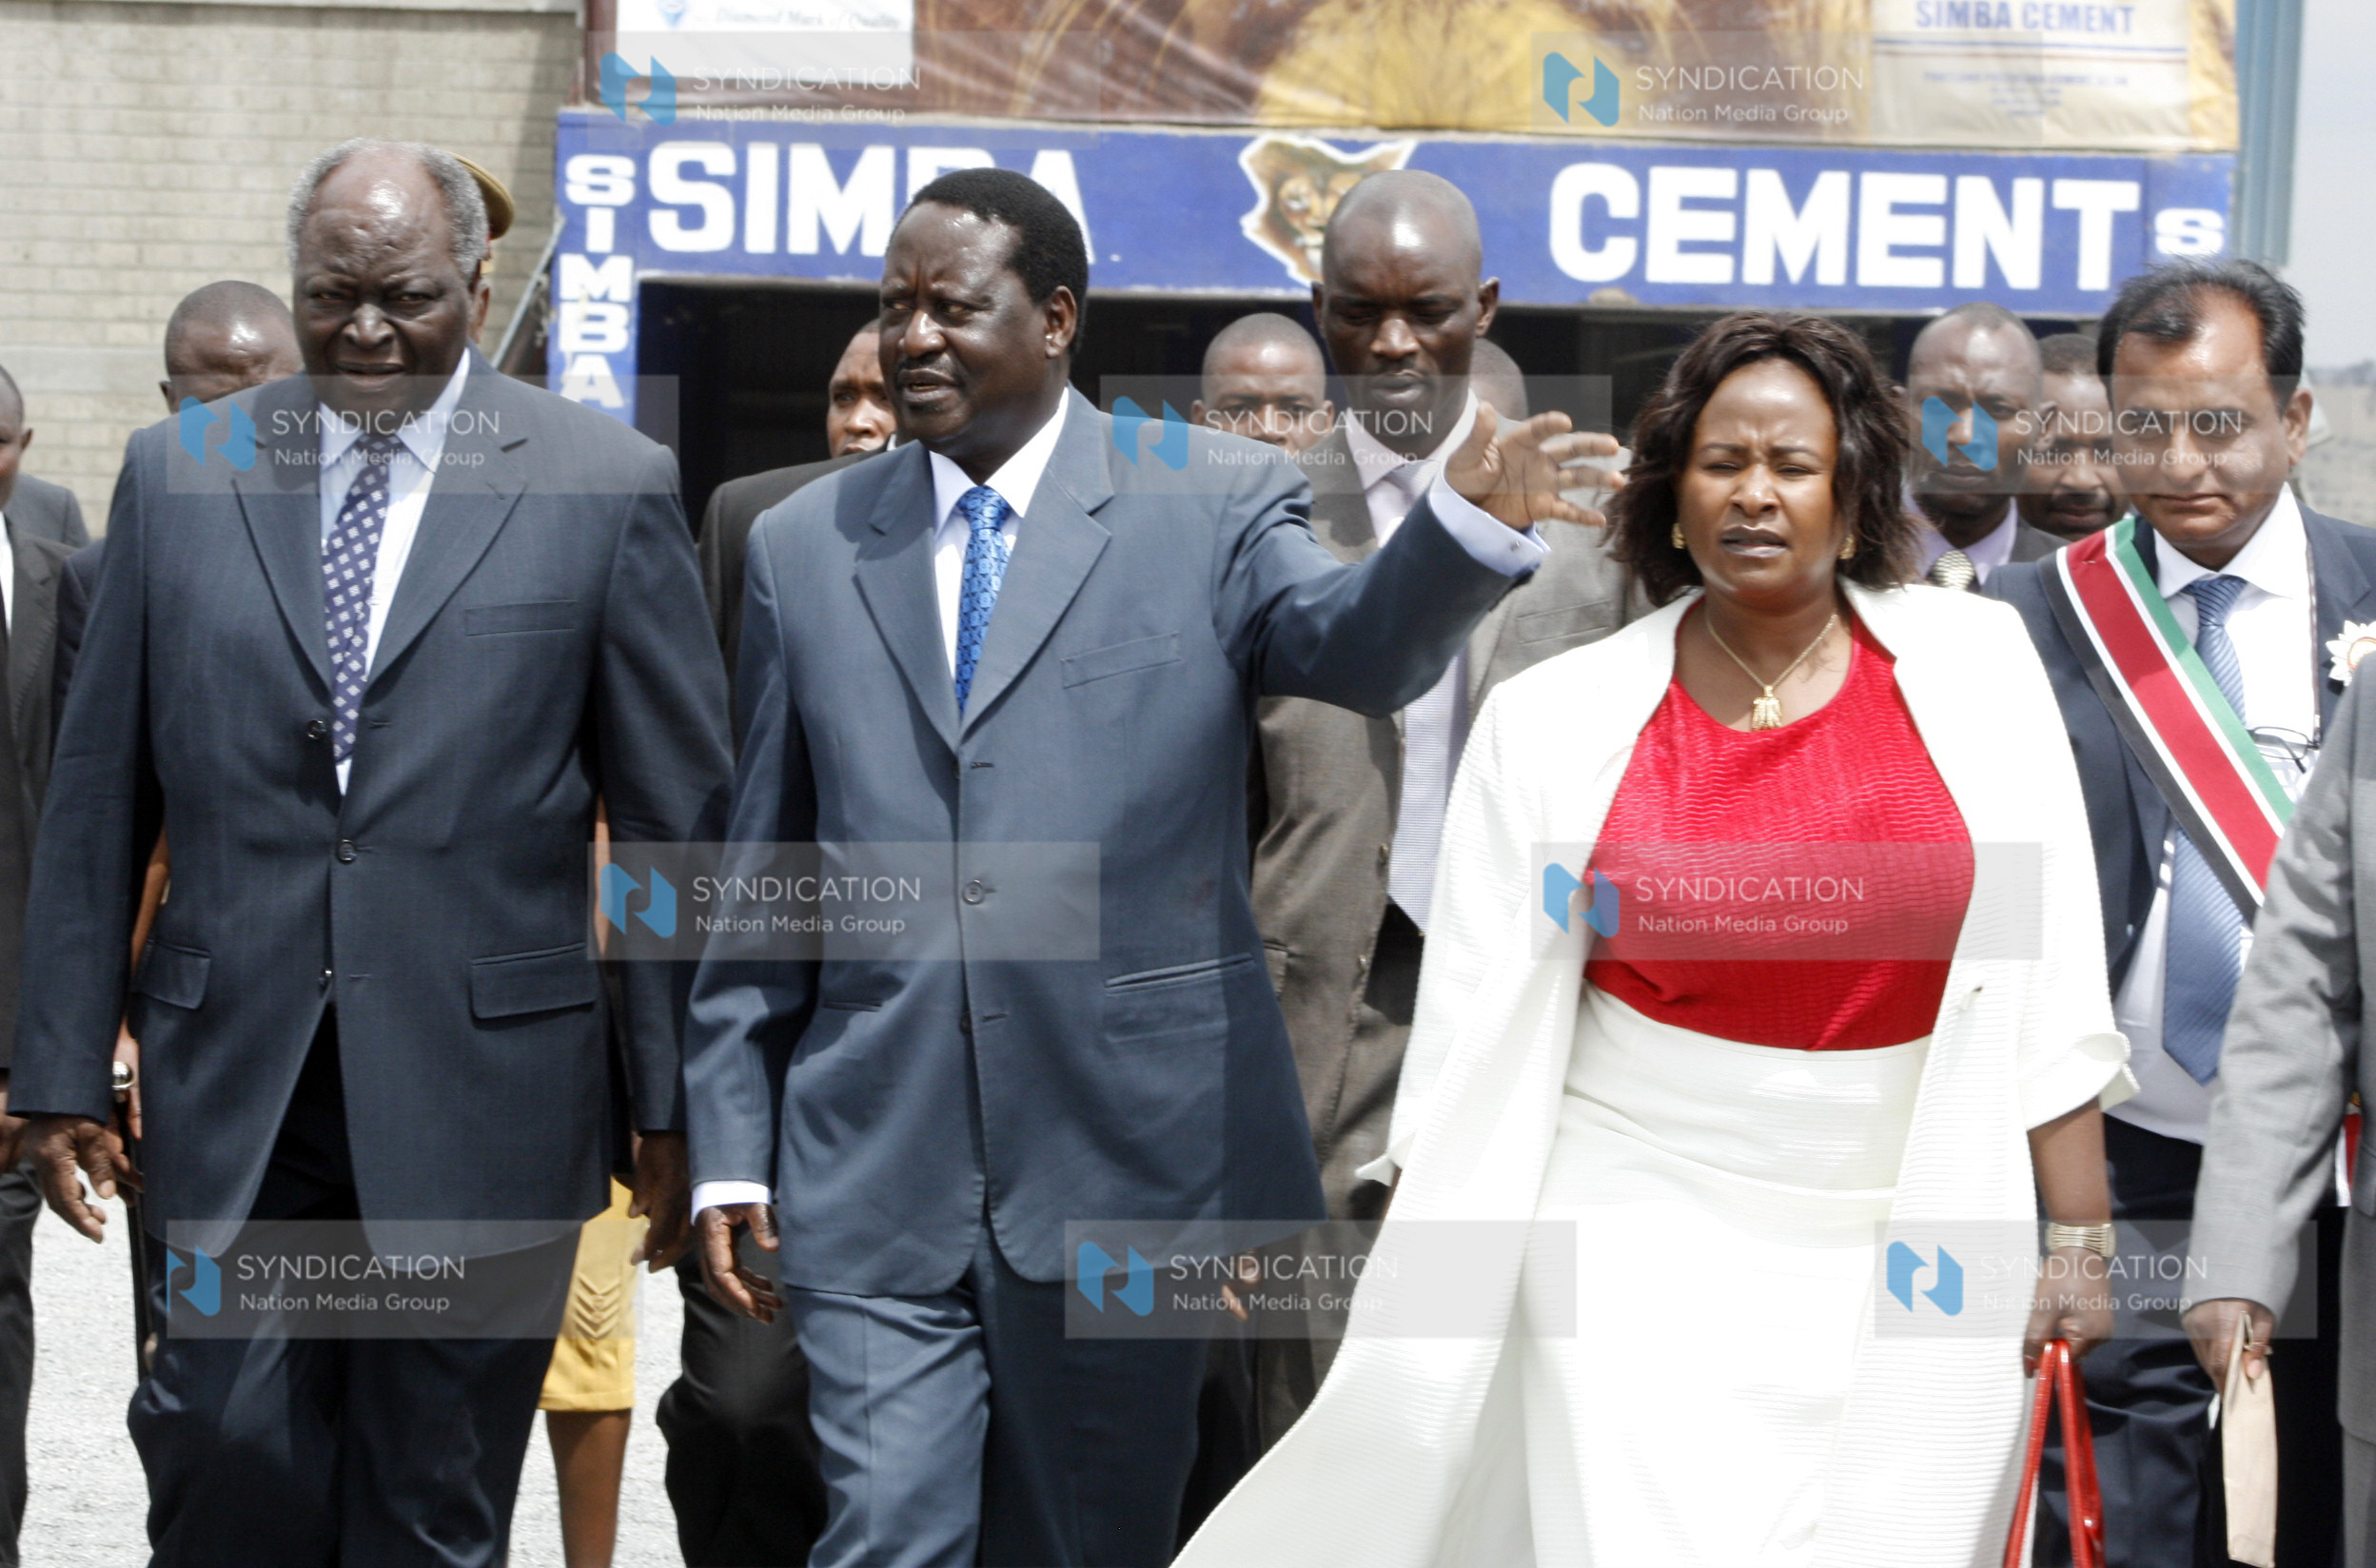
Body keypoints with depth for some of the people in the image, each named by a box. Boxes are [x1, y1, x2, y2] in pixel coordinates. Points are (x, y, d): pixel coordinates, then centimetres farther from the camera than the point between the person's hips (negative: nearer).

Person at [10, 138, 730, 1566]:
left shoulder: (612, 486, 0)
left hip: (478, 1095, -1)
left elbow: (675, 818, 2)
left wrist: (675, 1104, 2)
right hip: (234, 1088, 2)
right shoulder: (180, 474, 8)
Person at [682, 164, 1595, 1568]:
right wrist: (729, 1150, 11)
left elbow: (1360, 645, -20)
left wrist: (1472, 525, -42)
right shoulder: (807, 547, 9)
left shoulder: (1214, 506, 0)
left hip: (1131, 1165, -1)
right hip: (879, 1178, 2)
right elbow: (761, 878, 13)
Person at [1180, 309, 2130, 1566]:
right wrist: (1423, 1293, -3)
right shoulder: (1555, 721, -2)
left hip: (1921, 1248, 1)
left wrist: (2078, 1239, -2)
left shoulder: (1970, 669, 0)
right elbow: (1476, 1030, 0)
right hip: (1649, 1229, -1)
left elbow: (2046, 983, 0)